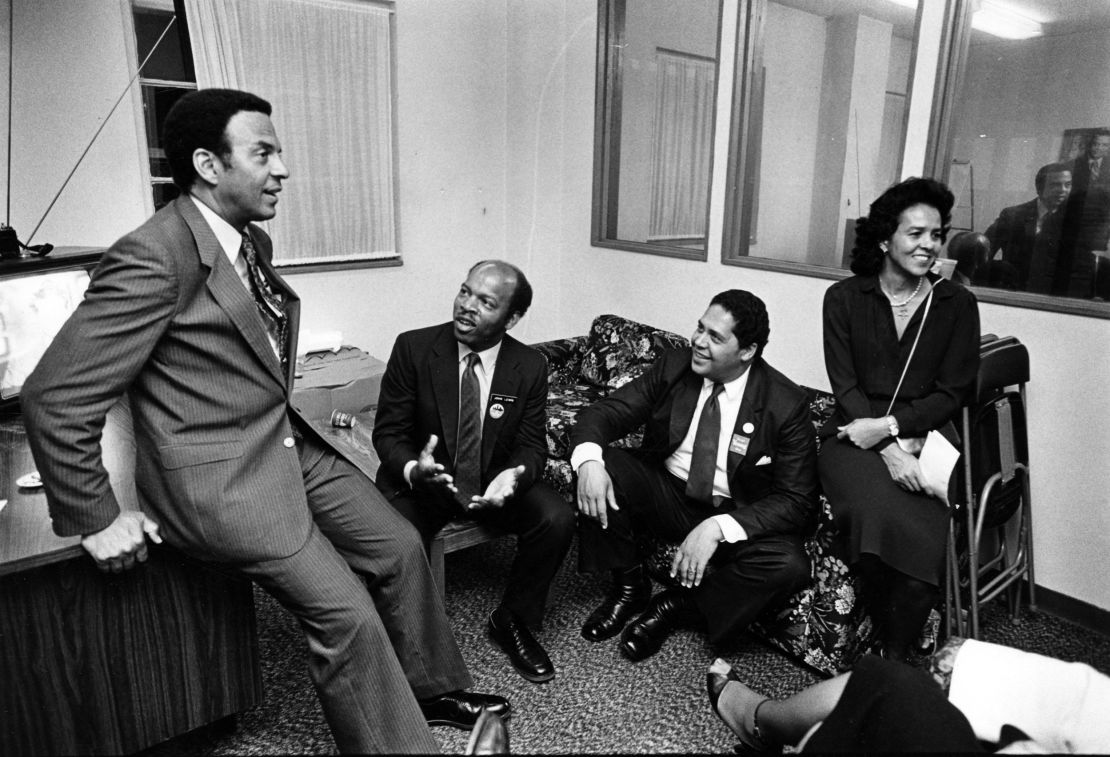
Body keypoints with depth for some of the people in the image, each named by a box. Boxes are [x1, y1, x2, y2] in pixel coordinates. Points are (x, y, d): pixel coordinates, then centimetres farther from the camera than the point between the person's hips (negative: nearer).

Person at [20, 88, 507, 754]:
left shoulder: (254, 241, 8)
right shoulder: (153, 259, -20)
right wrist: (94, 520, -11)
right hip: (221, 475, -8)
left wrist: (290, 420, 17)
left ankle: (433, 689, 30)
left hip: (291, 445, 9)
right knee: (347, 614, -11)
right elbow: (55, 397, -17)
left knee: (401, 547, 9)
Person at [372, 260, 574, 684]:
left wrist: (515, 474, -29)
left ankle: (512, 621, 5)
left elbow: (532, 444, -3)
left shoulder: (530, 367, -8)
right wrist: (413, 470, -31)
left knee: (557, 518, -21)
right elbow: (388, 431, -8)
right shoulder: (413, 348, -12)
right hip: (421, 480, -1)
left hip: (494, 482, 2)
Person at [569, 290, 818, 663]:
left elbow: (797, 501, -16)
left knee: (789, 565, -31)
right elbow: (604, 412, -7)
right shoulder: (673, 366, -7)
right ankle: (629, 586, -2)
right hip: (664, 492, 2)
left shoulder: (786, 404, -15)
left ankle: (675, 605, -6)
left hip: (735, 517, -2)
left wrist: (718, 527, -31)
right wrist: (589, 460, -32)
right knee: (599, 461, -23)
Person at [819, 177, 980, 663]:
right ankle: (889, 648, -6)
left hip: (925, 437, 1)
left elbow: (952, 392, 3)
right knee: (876, 511, -29)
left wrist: (889, 425, -13)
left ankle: (894, 658, -5)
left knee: (921, 536, -26)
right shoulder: (844, 298, 4)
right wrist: (890, 450, -15)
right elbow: (845, 386, -2)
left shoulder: (957, 304, 8)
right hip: (856, 435, -1)